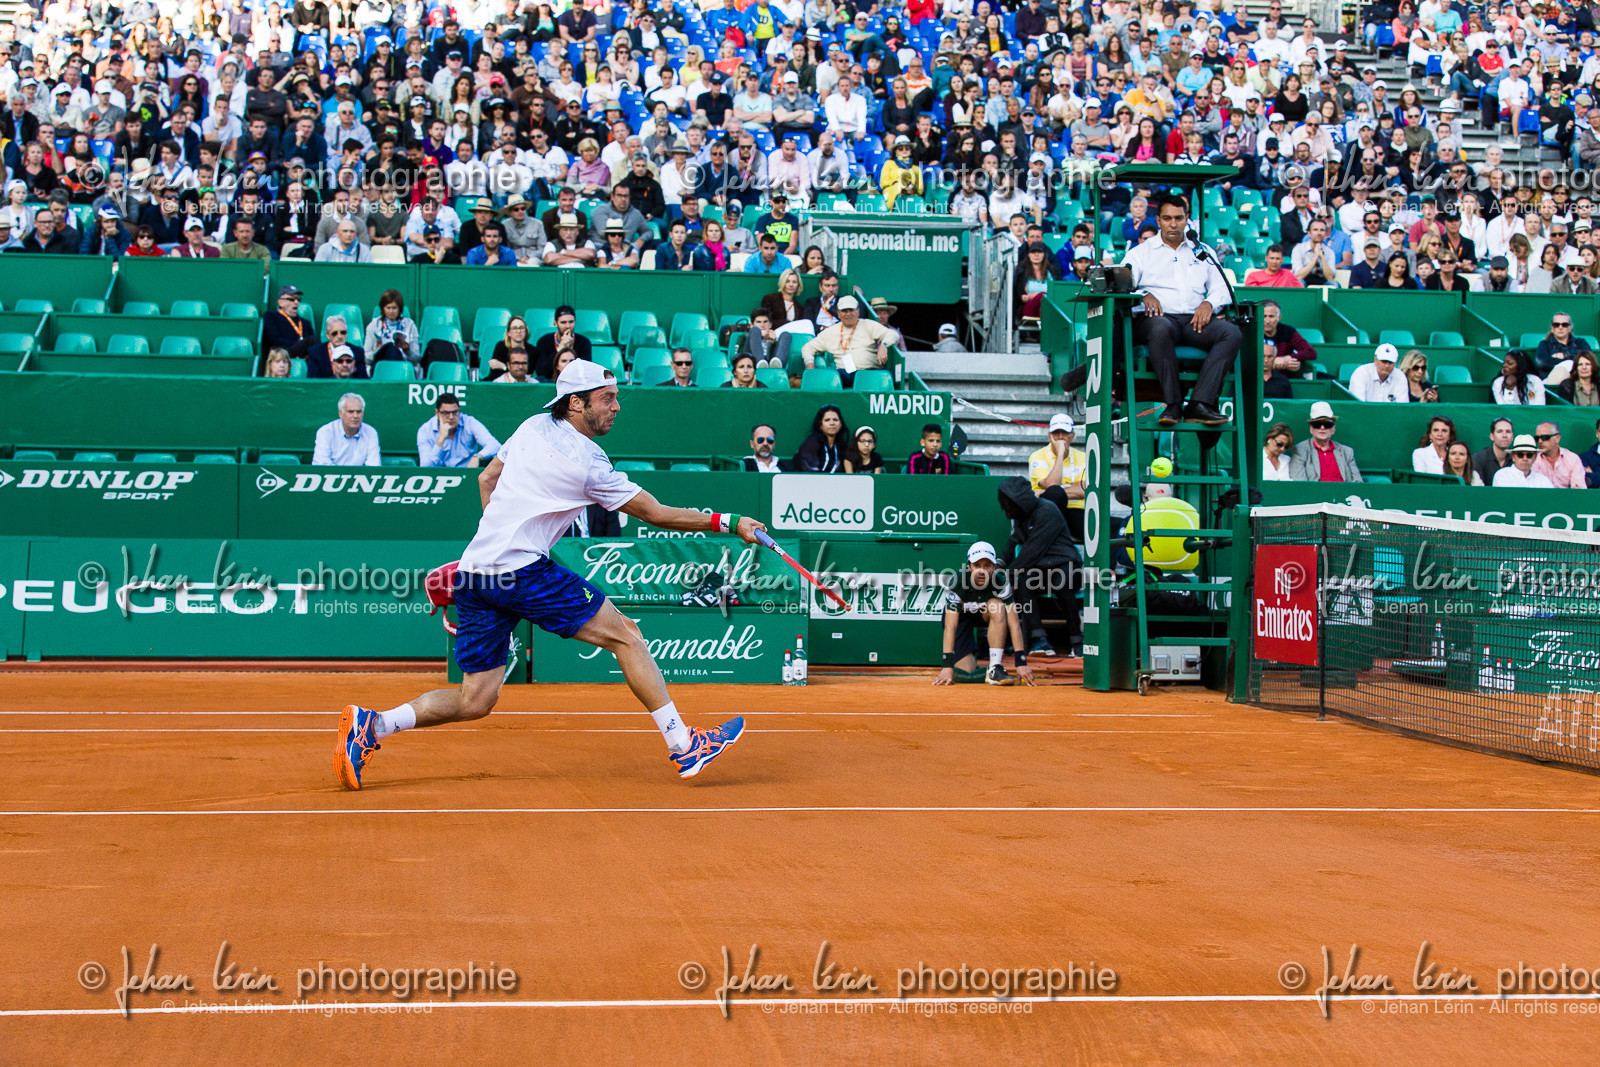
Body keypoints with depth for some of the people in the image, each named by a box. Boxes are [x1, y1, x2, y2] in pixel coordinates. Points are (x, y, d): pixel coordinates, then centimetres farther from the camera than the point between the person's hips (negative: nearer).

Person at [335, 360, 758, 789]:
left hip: (474, 568, 8)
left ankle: (372, 725, -2)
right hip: (522, 570, -8)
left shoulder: (533, 427, 14)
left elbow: (486, 478, 26)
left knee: (475, 700, 10)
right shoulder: (589, 465, -7)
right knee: (625, 635, -1)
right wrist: (728, 523, 6)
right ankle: (683, 746, -2)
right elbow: (657, 514, -2)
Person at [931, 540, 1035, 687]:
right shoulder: (956, 583, -33)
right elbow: (950, 627, -37)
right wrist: (947, 666, -45)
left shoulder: (1001, 582, -28)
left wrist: (1021, 663, -39)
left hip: (985, 616, 2)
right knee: (967, 673, -20)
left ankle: (994, 669, -31)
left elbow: (1014, 624, -31)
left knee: (998, 605, -35)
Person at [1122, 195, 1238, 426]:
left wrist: (1209, 303, -5)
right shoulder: (1141, 253, 18)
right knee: (1160, 329, -41)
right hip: (1159, 316, -3)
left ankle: (1199, 404, -38)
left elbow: (1221, 288, 18)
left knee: (1232, 333, -27)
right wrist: (1144, 296, -16)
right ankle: (1173, 404, -38)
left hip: (1194, 320, 3)